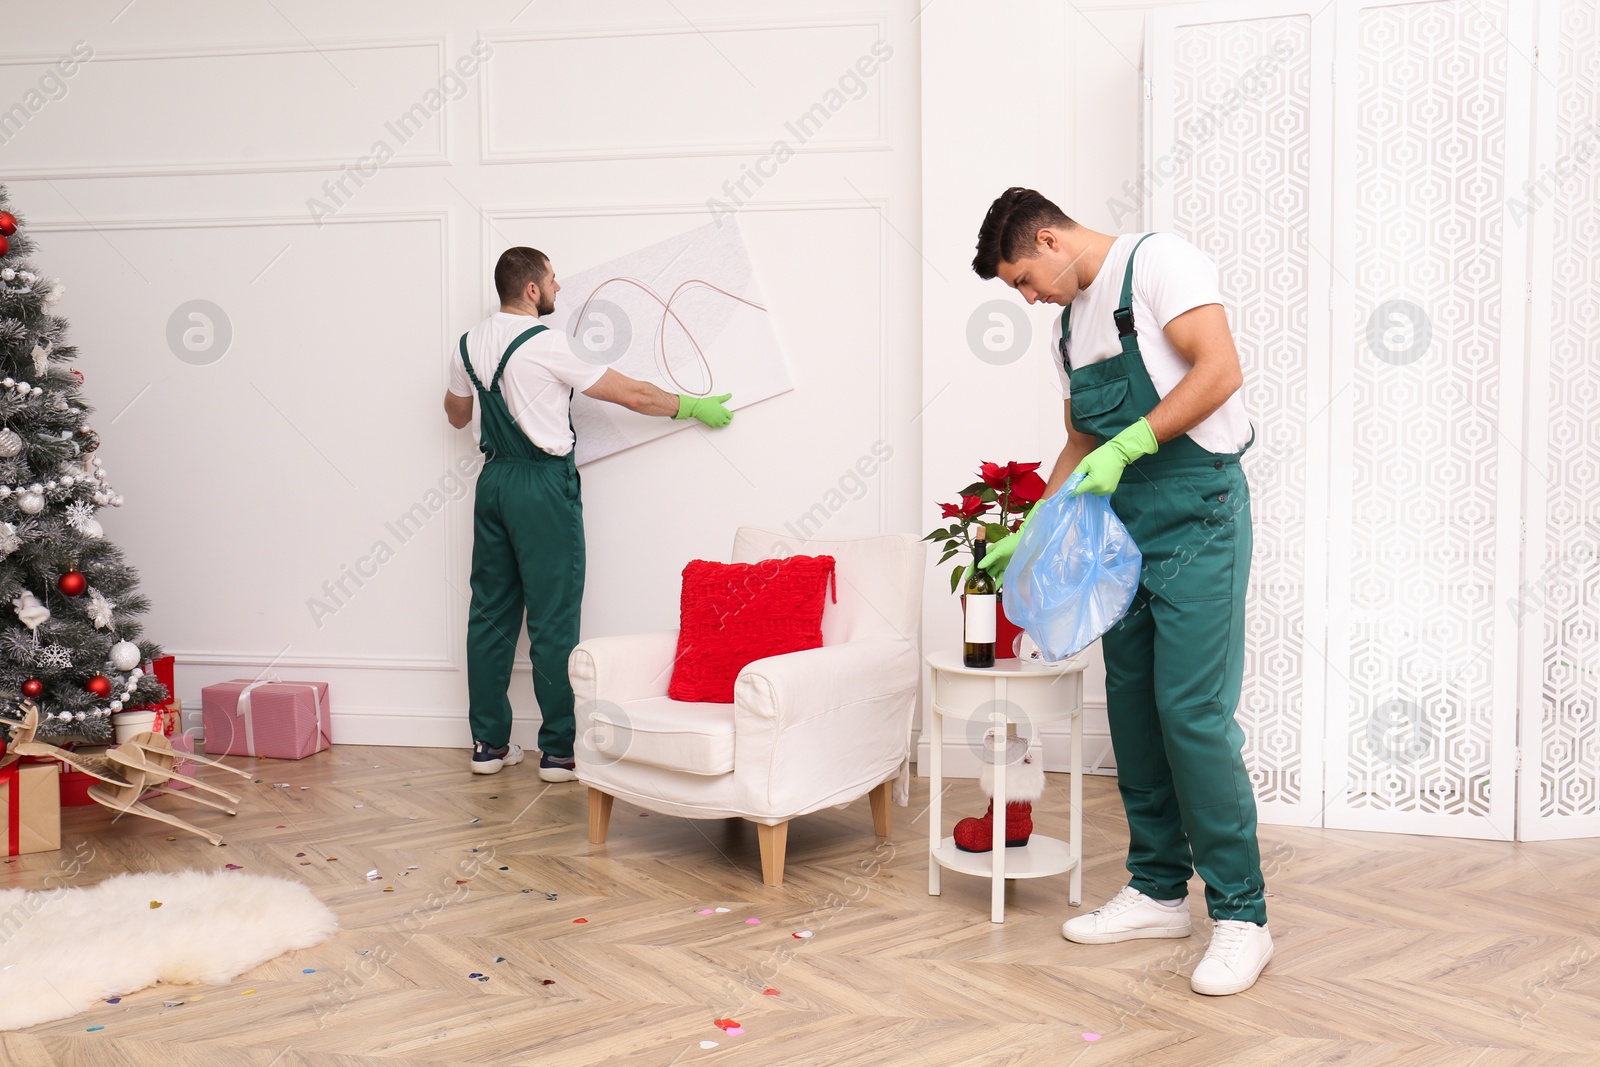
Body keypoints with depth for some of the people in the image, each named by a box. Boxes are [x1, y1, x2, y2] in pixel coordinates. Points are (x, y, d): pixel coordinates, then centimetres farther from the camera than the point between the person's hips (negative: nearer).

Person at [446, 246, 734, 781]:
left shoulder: (469, 344, 7)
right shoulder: (546, 344, -14)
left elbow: (456, 415, 23)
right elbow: (631, 395, -11)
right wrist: (692, 406, 2)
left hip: (494, 479, 7)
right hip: (544, 484, -7)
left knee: (491, 612, 11)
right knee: (553, 620, -2)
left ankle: (488, 742, 17)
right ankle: (560, 750, 4)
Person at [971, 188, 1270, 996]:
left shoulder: (1158, 262, -5)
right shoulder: (1069, 328, 18)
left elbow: (1220, 370, -18)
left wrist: (1125, 447, -20)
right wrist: (1028, 534, 19)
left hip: (1198, 513, -8)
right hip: (1125, 525, 8)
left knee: (1193, 711, -11)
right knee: (1133, 708, 9)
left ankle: (1241, 916, 0)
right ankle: (1159, 891, 21)